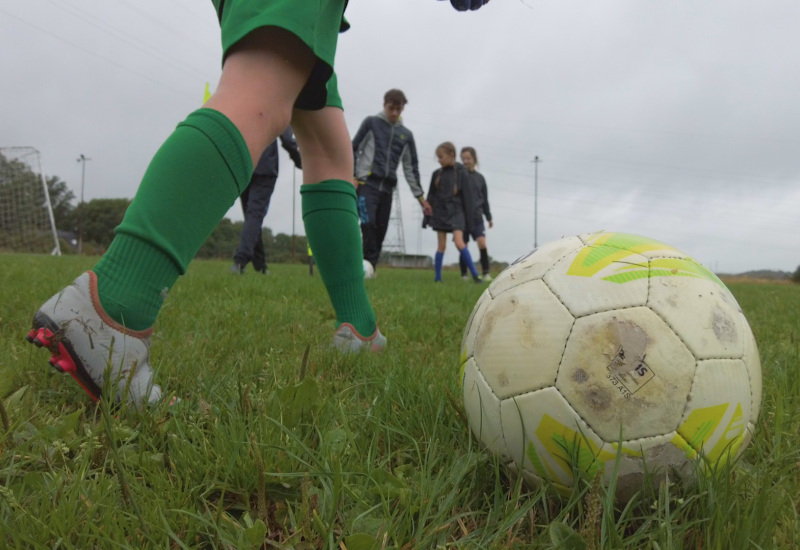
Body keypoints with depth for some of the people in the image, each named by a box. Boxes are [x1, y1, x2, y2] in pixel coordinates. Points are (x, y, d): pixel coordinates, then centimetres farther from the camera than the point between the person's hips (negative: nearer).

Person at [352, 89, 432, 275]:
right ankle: (370, 262, -18)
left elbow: (411, 167, 16)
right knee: (369, 223, -21)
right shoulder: (371, 123, 6)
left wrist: (420, 196, 11)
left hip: (388, 188, 4)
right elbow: (353, 149, 6)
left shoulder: (406, 135, 15)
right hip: (367, 183, -4)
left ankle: (370, 267, 5)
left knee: (380, 230, -1)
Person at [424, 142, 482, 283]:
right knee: (441, 245, 3)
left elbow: (467, 196, -1)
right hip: (440, 212, 3)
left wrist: (469, 218, -2)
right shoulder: (437, 174, 7)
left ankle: (475, 274, -10)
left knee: (459, 242, -16)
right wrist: (427, 216, 10)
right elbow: (431, 197, 12)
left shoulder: (461, 173, -2)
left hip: (455, 212, -3)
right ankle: (438, 277, 9)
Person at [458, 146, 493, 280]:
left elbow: (484, 199, 15)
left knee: (482, 244, -13)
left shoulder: (480, 177, 9)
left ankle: (486, 273, -5)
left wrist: (488, 217, 14)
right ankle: (464, 274, 13)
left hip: (477, 218, 1)